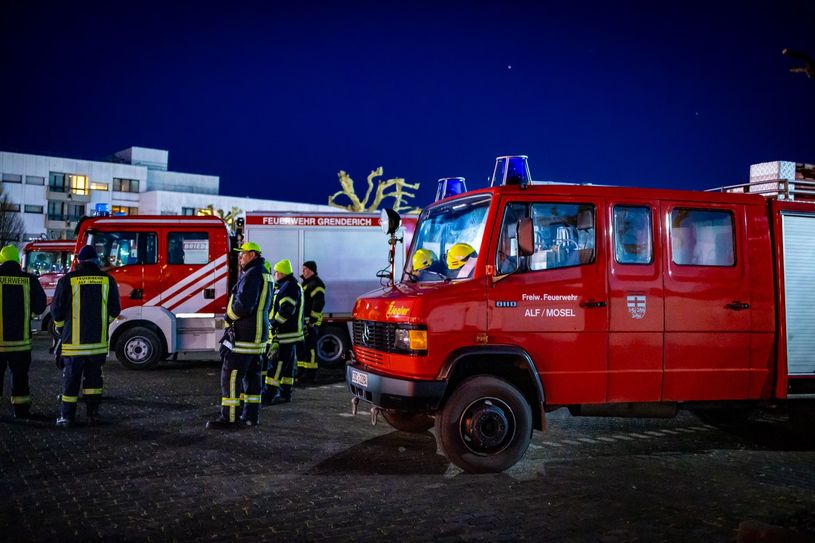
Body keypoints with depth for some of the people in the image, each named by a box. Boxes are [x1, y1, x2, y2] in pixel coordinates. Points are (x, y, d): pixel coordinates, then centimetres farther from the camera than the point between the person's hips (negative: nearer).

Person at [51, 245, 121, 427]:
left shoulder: (68, 280, -5)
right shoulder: (107, 280, 1)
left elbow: (57, 310, -1)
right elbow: (114, 310, 6)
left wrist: (60, 328, 17)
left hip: (73, 340, -2)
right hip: (98, 340, 2)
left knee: (71, 379, 6)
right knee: (93, 377, 12)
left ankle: (67, 417, 10)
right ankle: (93, 414, 12)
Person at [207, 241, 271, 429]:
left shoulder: (252, 275, -17)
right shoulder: (264, 274, 16)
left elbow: (243, 305, -24)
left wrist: (229, 316, -8)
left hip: (243, 335, -10)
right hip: (258, 335, 10)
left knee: (231, 375, -6)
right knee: (252, 374, 13)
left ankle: (229, 417, -5)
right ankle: (251, 415, 18)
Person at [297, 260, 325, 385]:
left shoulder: (316, 284, -11)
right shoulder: (306, 283, 22)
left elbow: (319, 303, -20)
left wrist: (312, 319, -22)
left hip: (310, 322, -11)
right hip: (303, 321, 11)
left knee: (309, 347, -9)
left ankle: (310, 374, -8)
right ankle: (301, 372, 21)